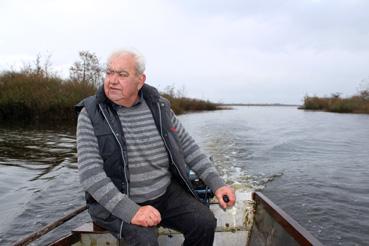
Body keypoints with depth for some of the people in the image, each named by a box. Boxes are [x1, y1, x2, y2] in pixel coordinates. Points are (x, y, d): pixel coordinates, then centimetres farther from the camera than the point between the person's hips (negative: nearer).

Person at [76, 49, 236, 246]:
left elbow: (188, 146, 5)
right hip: (116, 201, -3)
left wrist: (217, 184, -3)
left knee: (205, 222, -13)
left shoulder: (159, 106, 1)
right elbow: (90, 173, -17)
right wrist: (131, 211, -27)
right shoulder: (91, 115, -10)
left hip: (166, 192, 4)